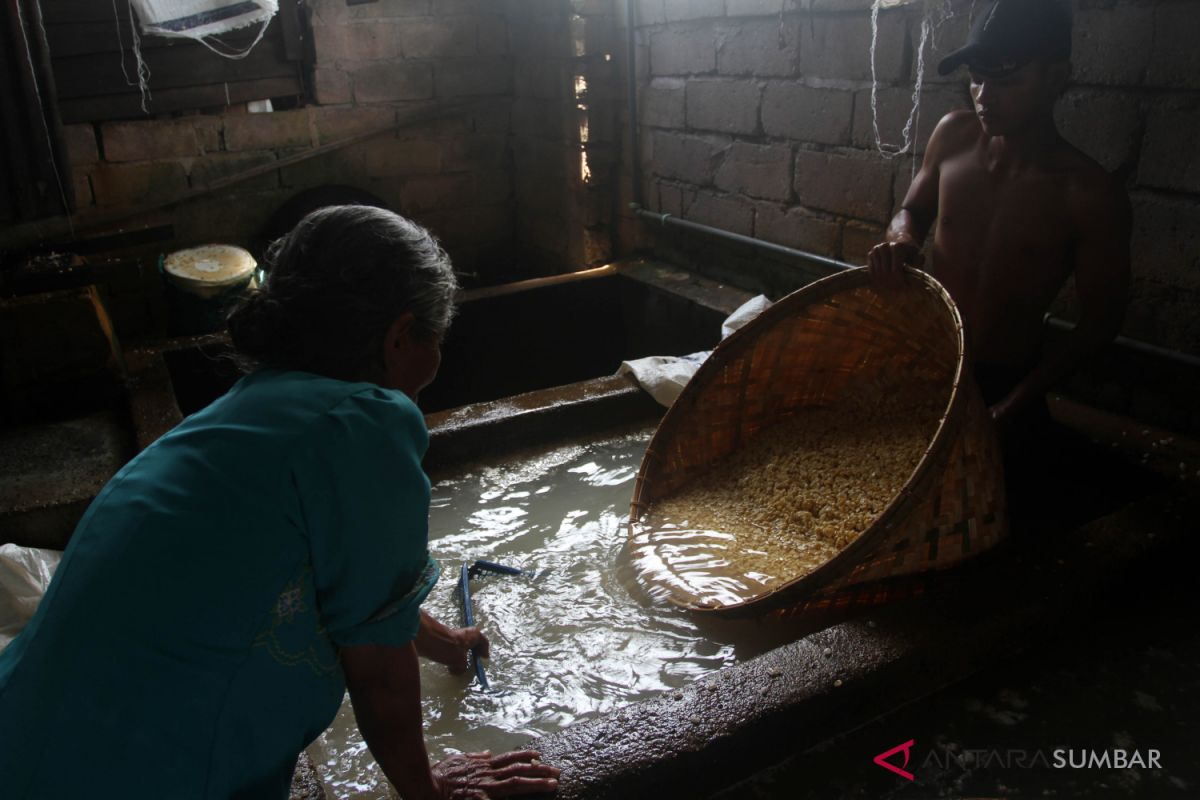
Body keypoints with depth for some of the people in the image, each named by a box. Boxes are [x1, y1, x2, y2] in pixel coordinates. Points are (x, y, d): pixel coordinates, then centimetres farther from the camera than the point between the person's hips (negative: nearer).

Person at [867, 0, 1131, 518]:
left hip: (1004, 387, -3)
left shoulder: (1088, 196, -18)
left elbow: (1100, 323, -10)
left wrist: (1013, 407, -18)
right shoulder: (954, 135, -5)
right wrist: (901, 241, -12)